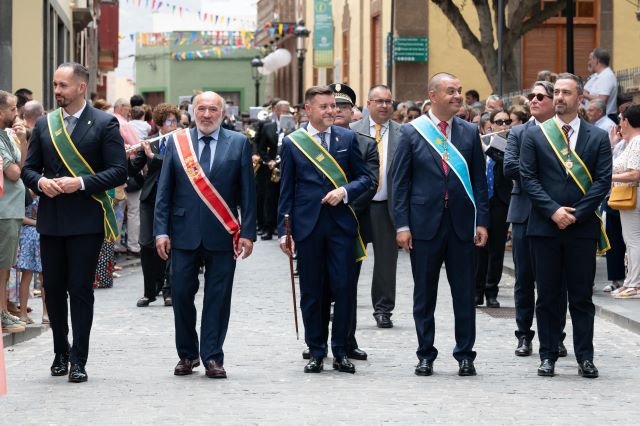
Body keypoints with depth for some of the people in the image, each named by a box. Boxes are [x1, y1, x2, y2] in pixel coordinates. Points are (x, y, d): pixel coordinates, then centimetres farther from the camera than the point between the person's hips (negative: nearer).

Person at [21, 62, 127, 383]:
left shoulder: (105, 124, -3)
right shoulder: (44, 125, 11)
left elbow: (118, 172, -7)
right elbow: (28, 168, 14)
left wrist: (81, 183, -18)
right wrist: (40, 182, -9)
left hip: (86, 220, -4)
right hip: (50, 220, 4)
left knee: (81, 289, -4)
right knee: (53, 288, 9)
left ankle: (78, 360, 0)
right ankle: (60, 353, 24)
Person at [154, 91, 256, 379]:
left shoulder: (238, 143, 4)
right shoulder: (176, 142, 6)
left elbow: (247, 191, 3)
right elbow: (164, 191, 6)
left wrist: (247, 232, -4)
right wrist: (161, 230, -2)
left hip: (222, 234, -1)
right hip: (184, 233, 1)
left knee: (218, 298, 1)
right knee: (182, 294, 2)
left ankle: (213, 357, 8)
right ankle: (187, 355, 16)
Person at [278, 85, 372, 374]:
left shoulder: (347, 138, 7)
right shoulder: (292, 143, 5)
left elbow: (365, 178, 9)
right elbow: (286, 191, 6)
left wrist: (345, 191, -11)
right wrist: (284, 230, 1)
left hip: (342, 223, 1)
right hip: (308, 225, 0)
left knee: (343, 288, -3)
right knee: (311, 292, 4)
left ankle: (340, 352, 8)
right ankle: (316, 352, 13)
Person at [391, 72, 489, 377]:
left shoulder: (470, 132, 7)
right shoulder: (411, 132, 0)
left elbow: (479, 179, 8)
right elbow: (399, 181, 0)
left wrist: (482, 221, 0)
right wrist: (402, 224, -7)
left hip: (461, 223, 2)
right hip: (425, 223, -2)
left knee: (465, 293, 3)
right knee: (424, 294, 5)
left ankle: (465, 354, 12)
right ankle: (425, 355, 14)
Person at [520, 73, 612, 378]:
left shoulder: (598, 137, 5)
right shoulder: (534, 135, 5)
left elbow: (603, 181, -1)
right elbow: (528, 178, -1)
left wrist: (576, 214, -11)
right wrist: (553, 211, -12)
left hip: (582, 227, 0)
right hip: (544, 227, 0)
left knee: (582, 296, 3)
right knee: (548, 296, 4)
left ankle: (585, 358, 8)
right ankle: (548, 356, 10)